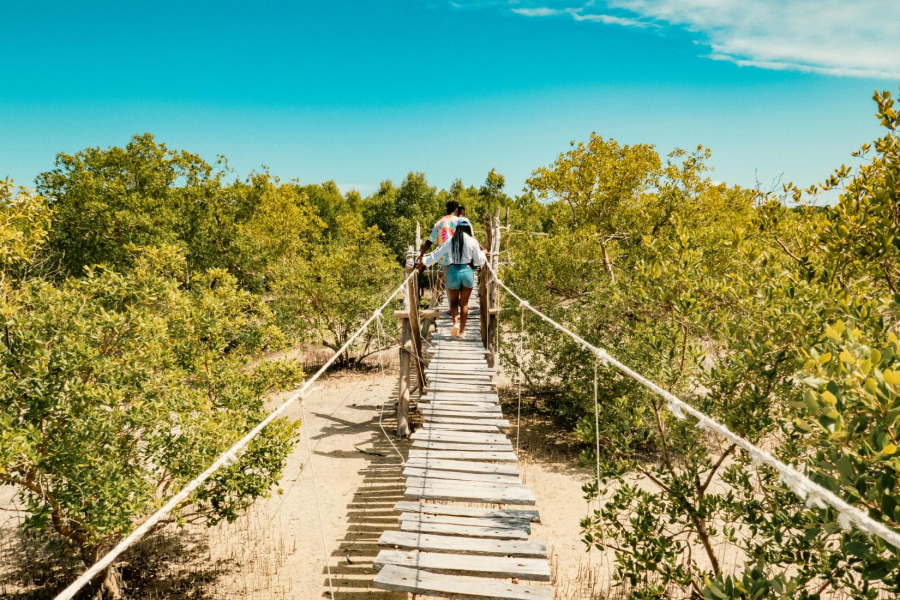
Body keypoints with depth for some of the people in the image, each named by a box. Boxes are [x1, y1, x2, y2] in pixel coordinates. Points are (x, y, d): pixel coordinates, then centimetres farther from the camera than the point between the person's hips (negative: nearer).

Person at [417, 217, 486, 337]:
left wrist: (424, 262, 19)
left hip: (453, 272, 1)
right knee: (464, 303, 10)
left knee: (453, 301, 14)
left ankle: (455, 323, -11)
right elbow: (479, 260, 1)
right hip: (467, 271, -1)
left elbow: (436, 255, 6)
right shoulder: (472, 241, -3)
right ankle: (462, 330, 11)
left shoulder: (450, 241, 1)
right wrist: (483, 253, 22)